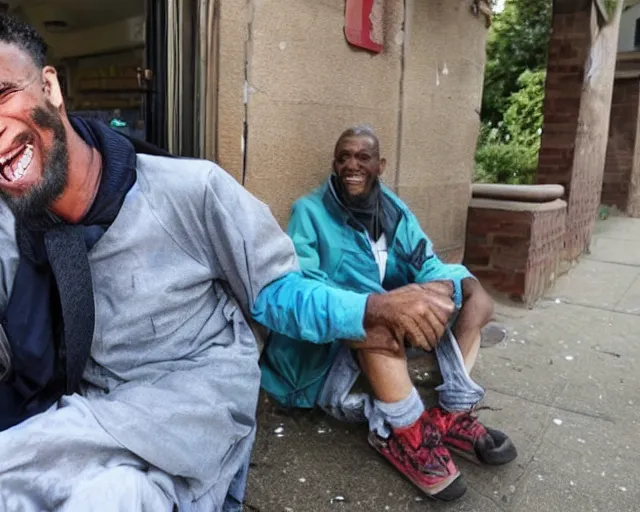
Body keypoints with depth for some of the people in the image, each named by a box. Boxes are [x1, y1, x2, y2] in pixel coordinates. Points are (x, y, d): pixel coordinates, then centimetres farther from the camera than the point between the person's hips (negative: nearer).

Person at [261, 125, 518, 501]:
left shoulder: (395, 209, 6)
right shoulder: (310, 211, -10)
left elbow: (427, 264, -3)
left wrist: (440, 290, -30)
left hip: (394, 322, 6)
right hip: (332, 335, -6)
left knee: (473, 290, -6)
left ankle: (454, 412, -15)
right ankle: (407, 435, -24)